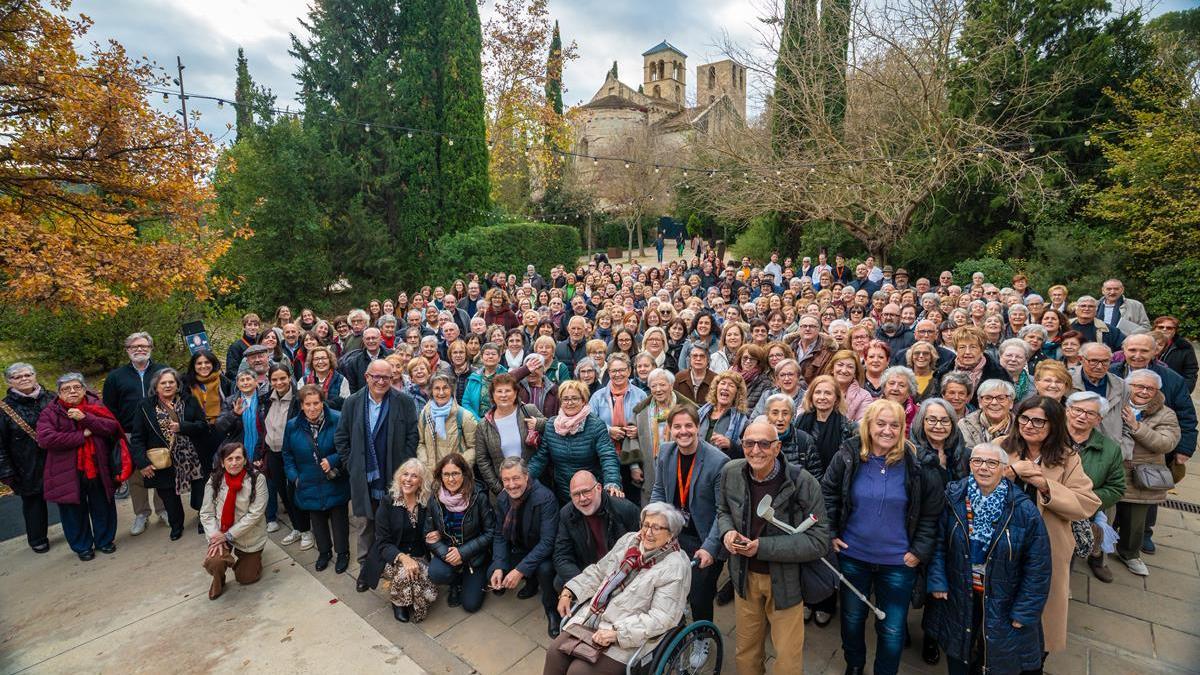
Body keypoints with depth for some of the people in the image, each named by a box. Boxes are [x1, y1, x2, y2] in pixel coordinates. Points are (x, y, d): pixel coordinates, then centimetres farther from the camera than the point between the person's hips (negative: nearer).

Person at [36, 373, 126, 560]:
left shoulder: (96, 406, 3)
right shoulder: (50, 412, -2)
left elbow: (113, 426, -10)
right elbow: (45, 439, -15)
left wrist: (85, 418, -21)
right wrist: (82, 436, -17)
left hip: (98, 470, 1)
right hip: (68, 473, -1)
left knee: (103, 508, 13)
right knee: (75, 511, 11)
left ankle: (105, 540, 32)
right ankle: (82, 546, 28)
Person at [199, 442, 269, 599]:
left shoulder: (257, 479, -17)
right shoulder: (214, 481, -7)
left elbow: (255, 513, -19)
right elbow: (206, 513, -5)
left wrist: (228, 535, -20)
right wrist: (216, 536, -20)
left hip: (249, 536, -1)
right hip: (222, 534, 1)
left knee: (245, 578, 8)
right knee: (213, 563, -28)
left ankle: (252, 559, 43)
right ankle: (219, 580, 11)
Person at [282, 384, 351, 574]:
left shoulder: (337, 420, -17)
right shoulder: (292, 426, -4)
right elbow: (287, 454, 8)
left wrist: (332, 460, -22)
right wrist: (294, 476, -1)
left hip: (335, 484, -3)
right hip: (309, 486, 3)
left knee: (339, 519, 11)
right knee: (317, 521, 19)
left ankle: (343, 553, 31)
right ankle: (324, 551, 41)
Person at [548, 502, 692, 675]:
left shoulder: (675, 567, -15)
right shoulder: (630, 540, 5)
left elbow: (661, 618, -18)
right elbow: (599, 571, 13)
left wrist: (617, 632, -23)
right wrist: (568, 592, 3)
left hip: (628, 635, -6)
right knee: (554, 652, -8)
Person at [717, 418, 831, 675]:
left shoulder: (803, 483, -23)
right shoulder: (730, 473, -10)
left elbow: (819, 541, -21)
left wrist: (762, 547, -26)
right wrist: (727, 532, -13)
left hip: (785, 580, -3)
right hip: (745, 576, 4)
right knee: (746, 652, 22)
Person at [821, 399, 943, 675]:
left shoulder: (917, 464, -12)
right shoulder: (848, 456, -10)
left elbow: (931, 513, -3)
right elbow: (827, 493, 1)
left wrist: (920, 551, -5)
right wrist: (830, 534, -2)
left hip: (898, 562, -1)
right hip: (853, 556, 1)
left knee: (892, 630, 11)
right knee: (852, 618, 21)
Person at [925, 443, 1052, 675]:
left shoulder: (1024, 510, -15)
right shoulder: (953, 499, -10)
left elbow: (1037, 567, -9)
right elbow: (939, 544, -1)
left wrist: (1025, 612, -8)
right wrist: (937, 581, -7)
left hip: (1002, 606, -1)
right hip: (958, 601, 2)